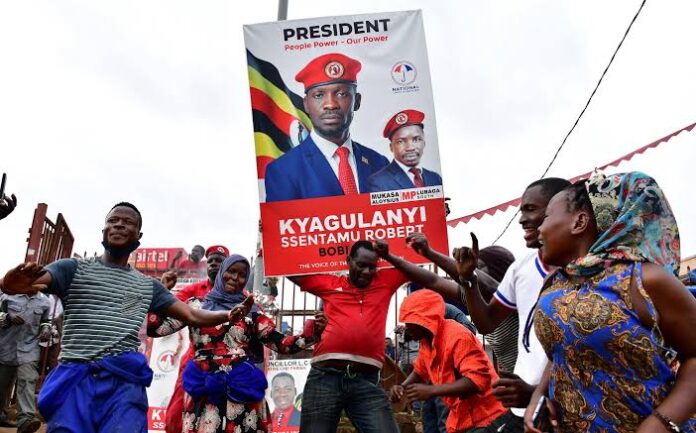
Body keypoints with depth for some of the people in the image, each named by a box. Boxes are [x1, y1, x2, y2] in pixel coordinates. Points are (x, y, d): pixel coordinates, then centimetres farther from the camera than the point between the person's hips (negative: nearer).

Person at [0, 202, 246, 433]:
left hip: (125, 383, 2)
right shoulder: (74, 269, 10)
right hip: (74, 379, -2)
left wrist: (226, 315, -1)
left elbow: (192, 316, 17)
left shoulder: (148, 286, 20)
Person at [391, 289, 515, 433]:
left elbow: (479, 379, -30)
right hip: (461, 419, 8)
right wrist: (402, 387, -3)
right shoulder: (427, 340, 2)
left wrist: (431, 390, -32)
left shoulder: (458, 336, -22)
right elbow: (419, 371, 17)